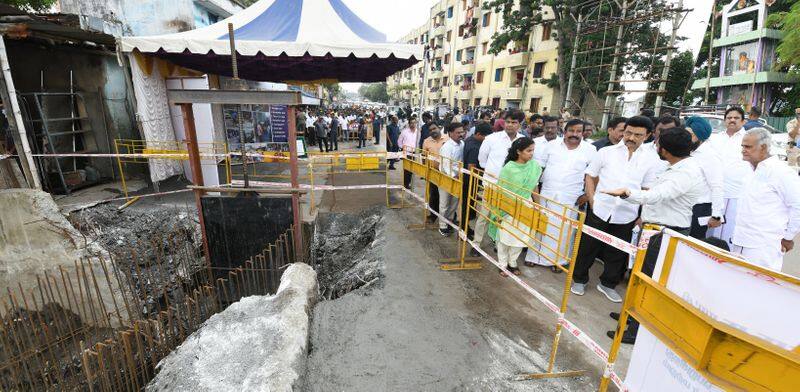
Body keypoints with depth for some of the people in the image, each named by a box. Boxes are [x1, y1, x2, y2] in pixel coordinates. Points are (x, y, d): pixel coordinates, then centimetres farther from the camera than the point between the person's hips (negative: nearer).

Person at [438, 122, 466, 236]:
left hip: (458, 177, 6)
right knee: (444, 204, 8)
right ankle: (443, 226, 22)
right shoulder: (447, 147, -21)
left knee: (454, 202, 17)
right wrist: (454, 177, -25)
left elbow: (462, 160, 8)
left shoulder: (462, 143, 0)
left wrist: (461, 173, -4)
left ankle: (450, 221, 36)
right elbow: (446, 166, -23)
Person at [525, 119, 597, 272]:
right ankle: (534, 255, 23)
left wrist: (587, 194, -3)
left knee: (563, 230, 5)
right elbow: (538, 165, 4)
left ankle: (557, 260, 22)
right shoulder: (551, 145, 1)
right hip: (546, 194, 1)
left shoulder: (590, 150, -1)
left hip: (569, 198, -1)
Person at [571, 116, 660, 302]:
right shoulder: (606, 152, 0)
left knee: (618, 253, 13)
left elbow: (648, 190, 8)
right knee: (588, 247, 8)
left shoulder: (651, 160, 4)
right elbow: (590, 177, 5)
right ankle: (580, 279, 26)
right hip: (600, 211, -1)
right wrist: (592, 201, -3)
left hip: (627, 216, 2)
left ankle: (608, 284, 33)